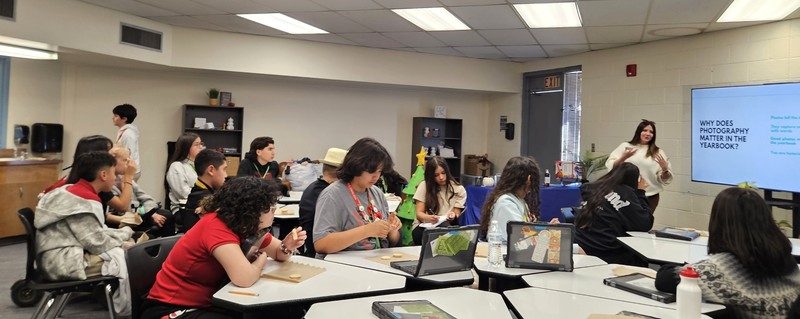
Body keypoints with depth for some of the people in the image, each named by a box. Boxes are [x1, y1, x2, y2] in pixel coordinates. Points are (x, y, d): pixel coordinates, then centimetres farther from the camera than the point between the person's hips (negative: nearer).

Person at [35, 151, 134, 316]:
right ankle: (126, 307, 9)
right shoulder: (85, 200, -20)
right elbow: (96, 243, -20)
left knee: (120, 249, 11)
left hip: (57, 258, 10)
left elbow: (96, 231, 14)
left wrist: (125, 232, 6)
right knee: (125, 257, -6)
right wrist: (122, 244, -3)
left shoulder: (72, 191, 11)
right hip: (64, 262, -10)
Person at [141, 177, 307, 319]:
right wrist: (262, 258, -15)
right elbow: (244, 278, -37)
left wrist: (287, 246, -12)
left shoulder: (247, 225, -2)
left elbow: (278, 253, 12)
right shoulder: (217, 226, -27)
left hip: (207, 303, 8)